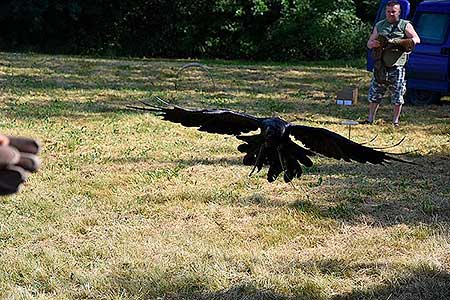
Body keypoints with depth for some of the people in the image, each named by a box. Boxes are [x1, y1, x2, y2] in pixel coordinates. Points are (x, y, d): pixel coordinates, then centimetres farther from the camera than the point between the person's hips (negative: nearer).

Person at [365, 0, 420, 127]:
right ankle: (370, 119, 14)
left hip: (397, 67, -3)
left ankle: (395, 121, 11)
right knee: (374, 94, 5)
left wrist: (397, 42, -19)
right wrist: (374, 44, -9)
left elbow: (416, 40, -10)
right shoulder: (379, 25, 14)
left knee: (397, 96, 1)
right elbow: (369, 43, 16)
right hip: (380, 67, 3)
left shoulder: (405, 25, 3)